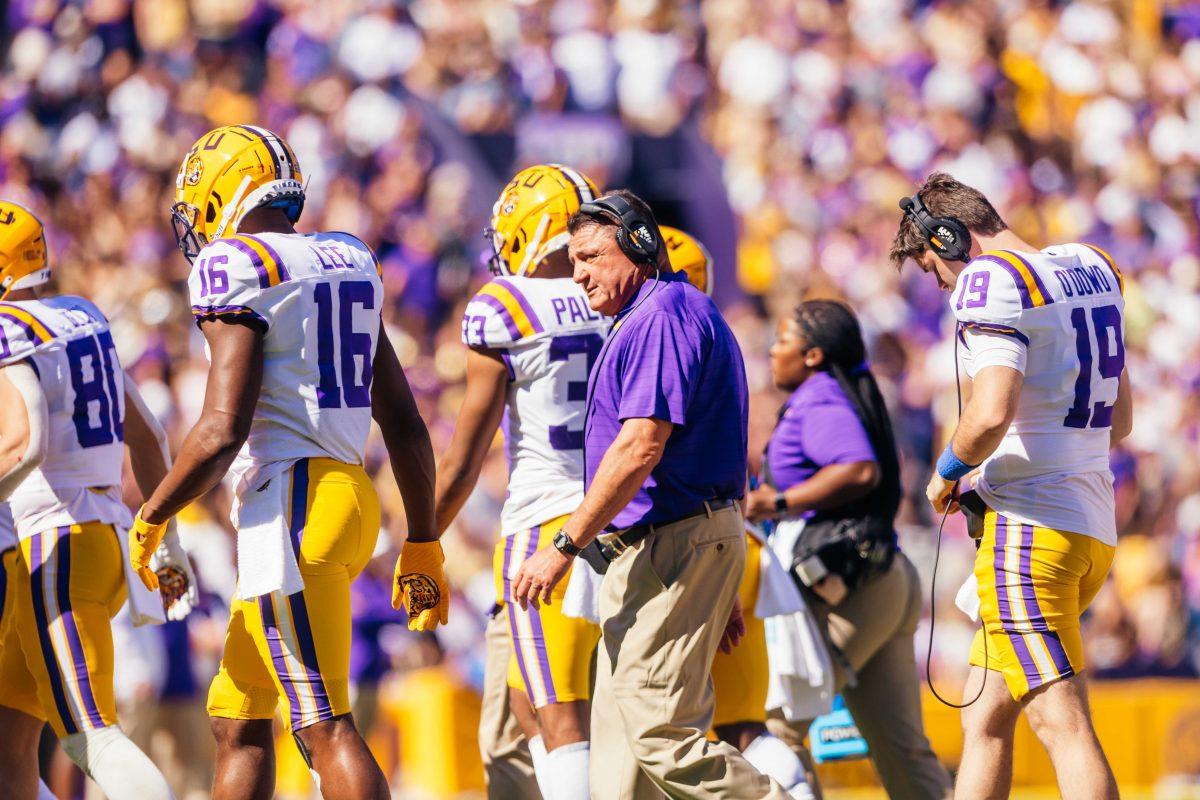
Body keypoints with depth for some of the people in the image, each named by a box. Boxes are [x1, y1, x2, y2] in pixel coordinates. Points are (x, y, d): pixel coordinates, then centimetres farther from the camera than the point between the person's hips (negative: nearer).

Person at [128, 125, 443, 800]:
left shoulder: (235, 270, -8)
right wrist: (423, 545, 23)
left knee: (325, 728, -11)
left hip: (290, 506, -9)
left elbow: (224, 429, -17)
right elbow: (405, 423, 17)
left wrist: (150, 519, -4)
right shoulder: (347, 266, 16)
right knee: (238, 718, 16)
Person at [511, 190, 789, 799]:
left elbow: (641, 449, -21)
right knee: (619, 734, 8)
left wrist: (565, 545, -19)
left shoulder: (664, 316, -13)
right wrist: (721, 589, 25)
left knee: (660, 738, -13)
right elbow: (701, 453, 24)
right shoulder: (648, 320, 21)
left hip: (675, 543, -11)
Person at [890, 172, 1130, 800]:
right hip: (1095, 527, 9)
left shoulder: (993, 279, -11)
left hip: (1027, 525, -9)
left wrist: (947, 472, -5)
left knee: (1063, 726, -12)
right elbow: (1119, 421, 24)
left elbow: (990, 414, -23)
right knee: (984, 723, 14)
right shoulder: (1092, 270, 16)